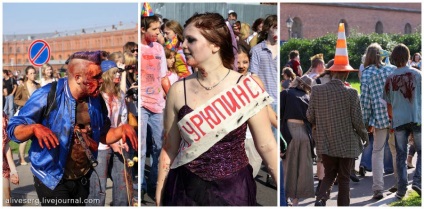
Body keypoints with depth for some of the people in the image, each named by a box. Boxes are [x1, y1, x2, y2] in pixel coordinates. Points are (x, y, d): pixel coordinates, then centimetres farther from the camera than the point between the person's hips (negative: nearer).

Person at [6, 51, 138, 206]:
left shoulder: (96, 101, -2)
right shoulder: (48, 95, -19)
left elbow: (103, 135, 10)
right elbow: (13, 129, -16)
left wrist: (123, 129, -10)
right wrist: (34, 128, -37)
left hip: (82, 180, 6)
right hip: (52, 180, -6)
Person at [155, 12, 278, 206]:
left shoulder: (246, 87, -11)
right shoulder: (178, 90, -5)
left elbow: (267, 146, -5)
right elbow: (169, 147, 3)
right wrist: (159, 196, 7)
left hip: (234, 189, -1)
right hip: (187, 190, 2)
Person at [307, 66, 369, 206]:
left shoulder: (316, 90, -7)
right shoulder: (351, 93, -13)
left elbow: (310, 116, -1)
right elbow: (357, 120, -10)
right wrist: (364, 135, 9)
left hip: (325, 143, 2)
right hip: (347, 143, -2)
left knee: (329, 175, 17)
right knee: (344, 178, 11)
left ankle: (321, 199, -7)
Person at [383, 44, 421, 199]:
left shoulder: (390, 79, 2)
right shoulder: (417, 74, -3)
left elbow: (388, 104, 8)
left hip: (399, 121, 2)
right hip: (417, 119, -1)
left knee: (401, 155, 8)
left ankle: (401, 189, 7)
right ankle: (417, 181, -3)